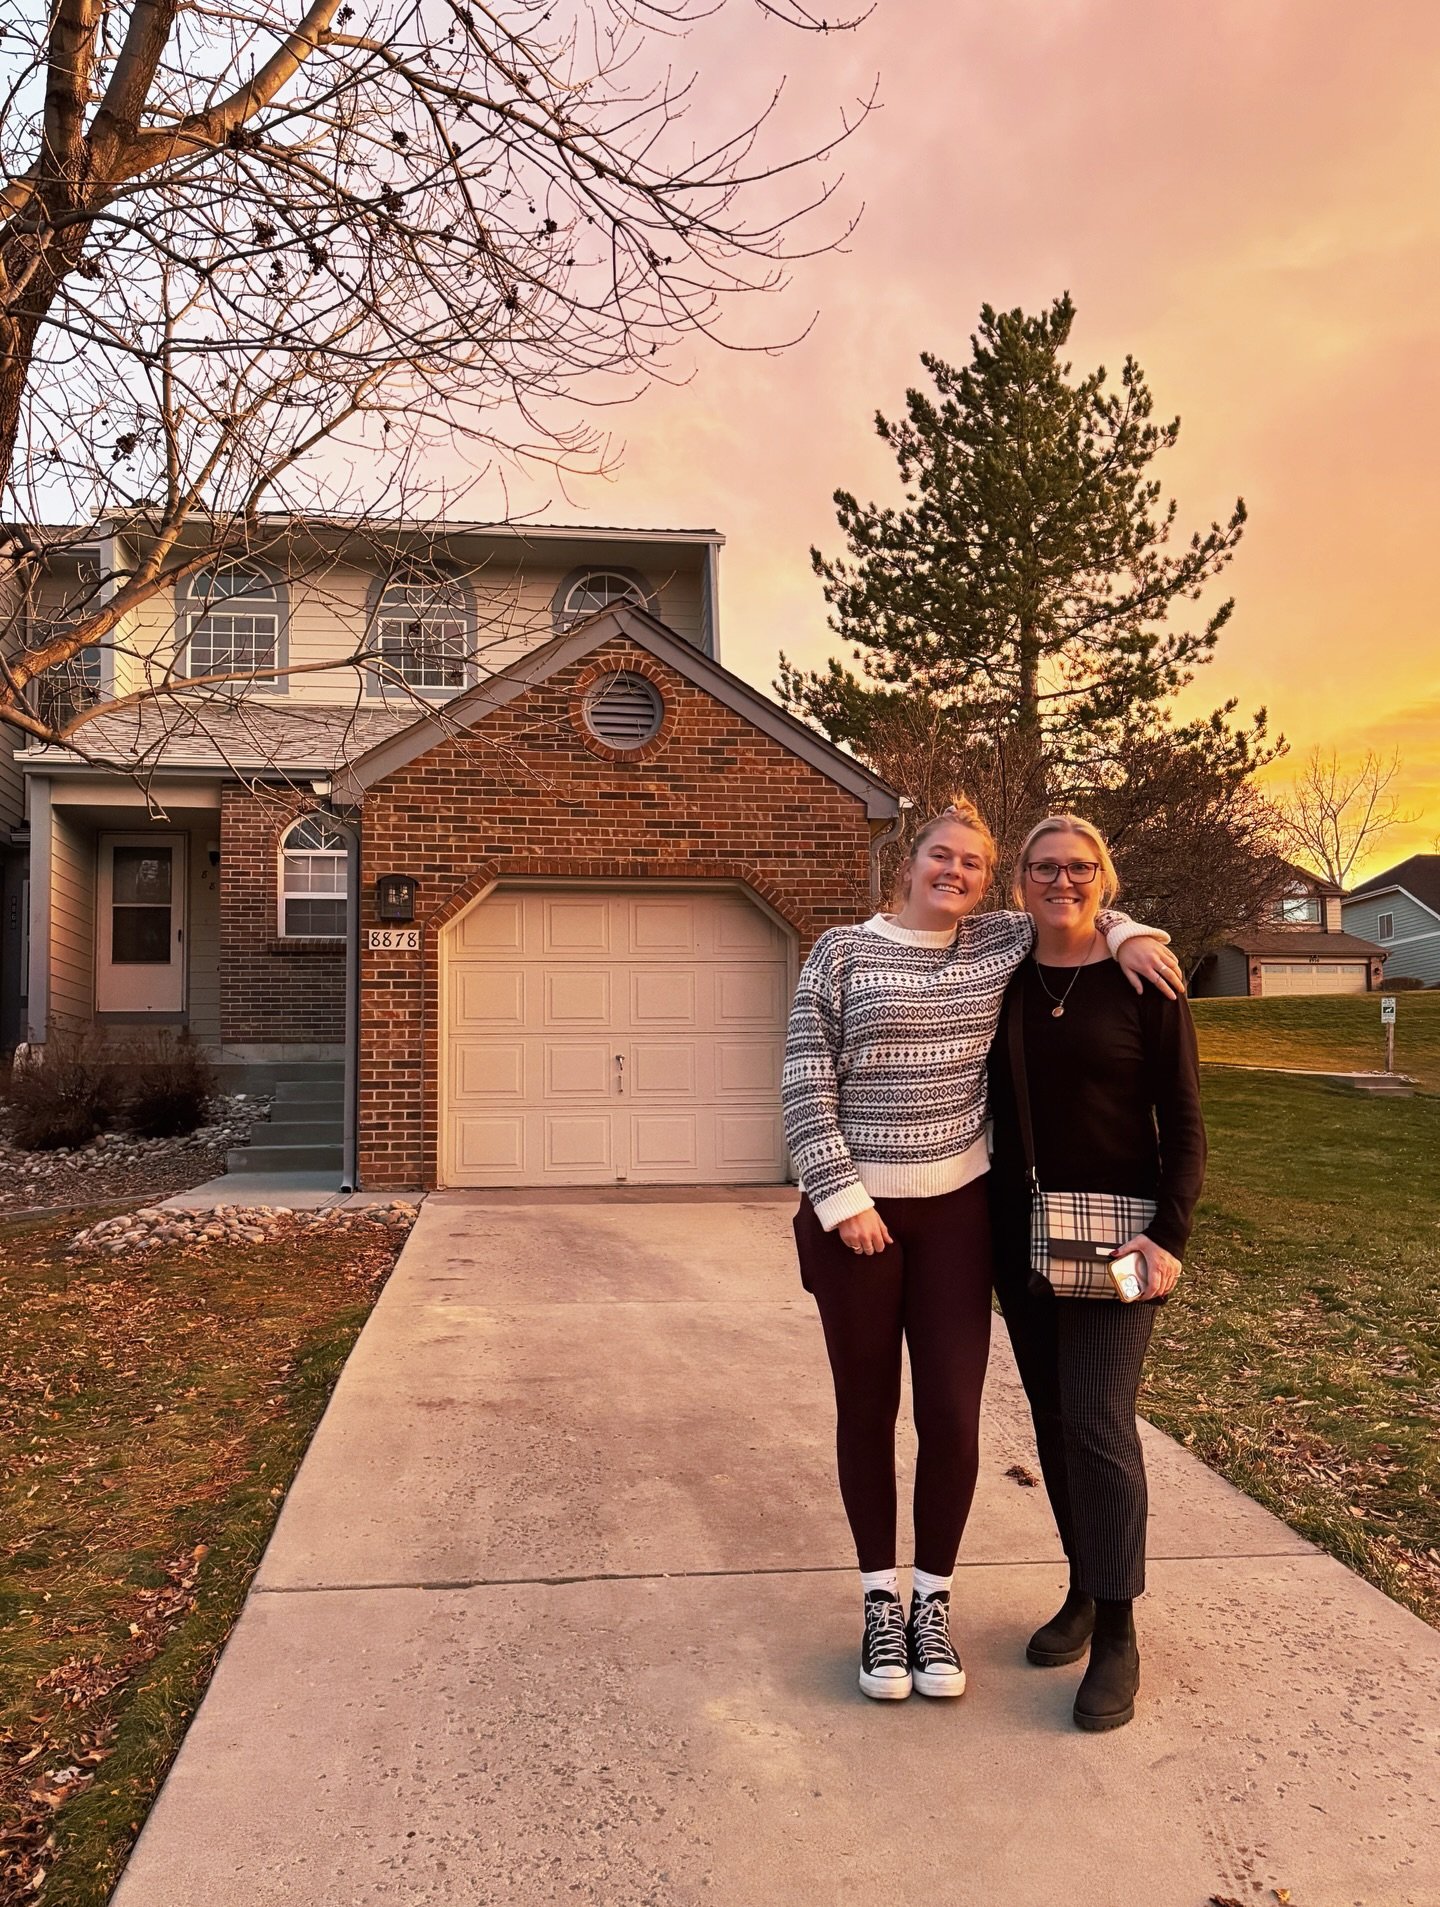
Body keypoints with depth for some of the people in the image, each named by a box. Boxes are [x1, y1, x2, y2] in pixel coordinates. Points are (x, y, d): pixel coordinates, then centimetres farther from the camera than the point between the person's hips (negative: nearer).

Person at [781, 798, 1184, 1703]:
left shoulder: (1003, 944, 6)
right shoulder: (842, 952, -2)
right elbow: (807, 1089, -5)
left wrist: (1125, 933, 2)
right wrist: (843, 1200, -11)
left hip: (956, 1211, 2)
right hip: (855, 1213, -2)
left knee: (953, 1416, 2)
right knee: (867, 1410, 10)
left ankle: (933, 1602, 25)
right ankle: (880, 1601, 28)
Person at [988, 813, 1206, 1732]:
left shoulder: (1143, 983, -5)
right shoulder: (1002, 982, 4)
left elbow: (1183, 1121, -5)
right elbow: (990, 1111, 8)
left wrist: (1170, 1234, -15)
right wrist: (991, 1232, 3)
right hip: (1021, 1238, 4)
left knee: (1099, 1422, -7)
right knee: (1054, 1422, 12)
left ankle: (1117, 1636, 7)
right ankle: (1085, 1591, 30)